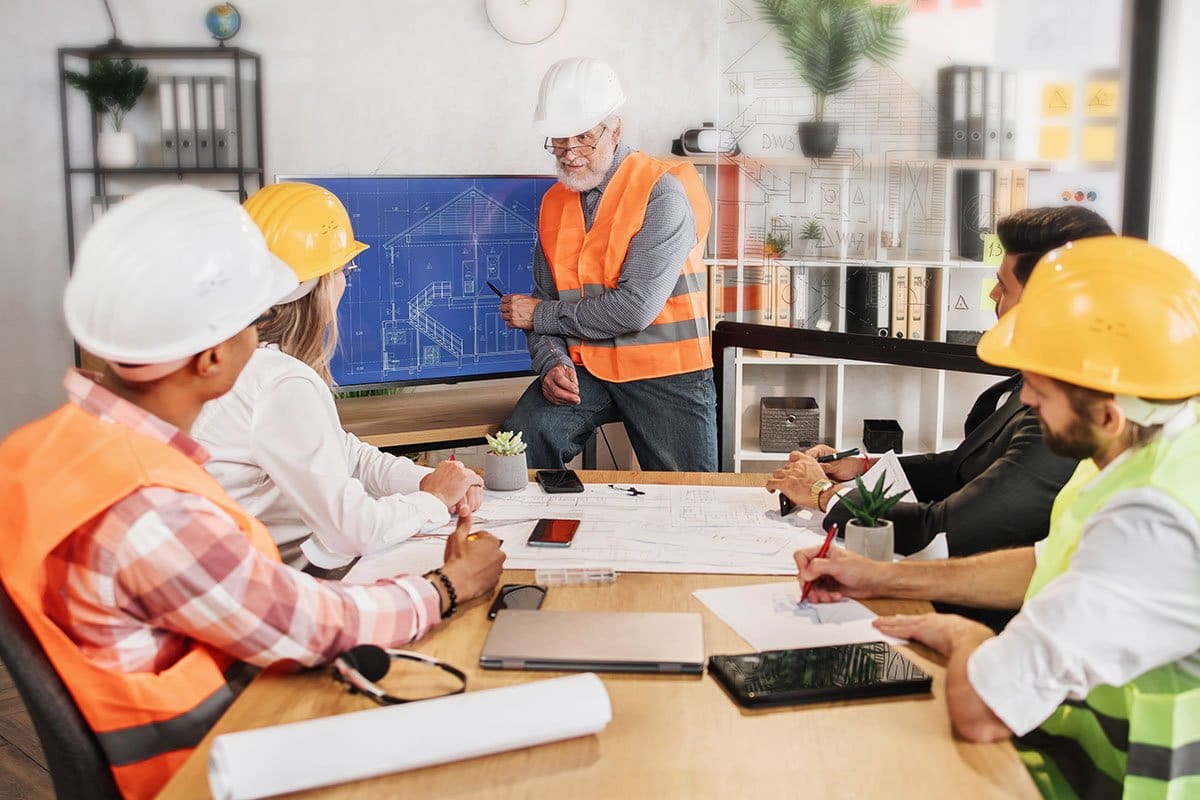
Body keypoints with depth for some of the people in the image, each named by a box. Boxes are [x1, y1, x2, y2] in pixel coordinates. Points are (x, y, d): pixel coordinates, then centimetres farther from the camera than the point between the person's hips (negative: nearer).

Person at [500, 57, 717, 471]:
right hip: (584, 368, 4)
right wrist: (552, 361, -11)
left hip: (665, 373, -4)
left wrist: (541, 314, -8)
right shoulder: (554, 202, 9)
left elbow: (634, 308, -20)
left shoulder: (662, 192, -12)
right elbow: (545, 298, 11)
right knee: (520, 440, -21)